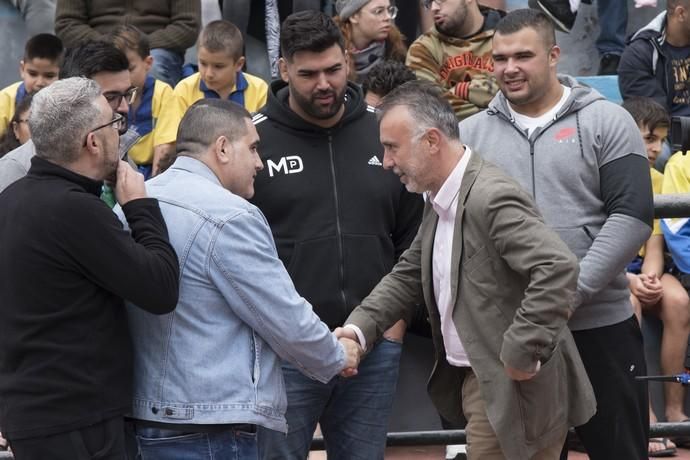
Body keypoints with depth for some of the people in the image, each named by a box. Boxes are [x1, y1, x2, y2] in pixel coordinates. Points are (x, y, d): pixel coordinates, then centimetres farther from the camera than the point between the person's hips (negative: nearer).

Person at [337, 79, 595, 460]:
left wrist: (522, 353, -26)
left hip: (513, 388, -10)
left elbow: (558, 267, -31)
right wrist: (359, 327, 5)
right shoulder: (439, 201, 10)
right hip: (477, 381, 10)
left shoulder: (491, 198, -22)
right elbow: (410, 273, 20)